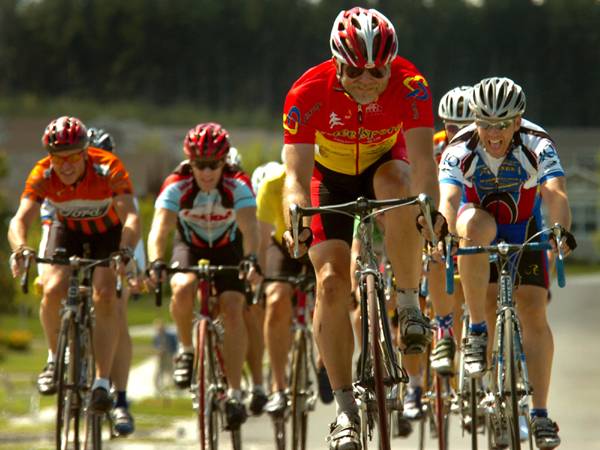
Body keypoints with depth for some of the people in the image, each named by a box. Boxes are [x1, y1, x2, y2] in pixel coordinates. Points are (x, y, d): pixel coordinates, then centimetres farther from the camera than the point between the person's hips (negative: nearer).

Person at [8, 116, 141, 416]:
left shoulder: (109, 169, -32)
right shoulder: (43, 175, -26)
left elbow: (131, 216, -41)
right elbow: (20, 219, -34)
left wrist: (126, 251, -60)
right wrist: (20, 250, -55)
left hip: (108, 233, -2)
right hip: (68, 231, 2)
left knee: (105, 296, -24)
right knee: (53, 289, -24)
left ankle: (102, 383, -19)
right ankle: (55, 358, 1)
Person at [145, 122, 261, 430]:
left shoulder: (237, 185, -27)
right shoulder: (177, 186, -27)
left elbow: (249, 227, -40)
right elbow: (159, 229, -36)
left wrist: (251, 259, -60)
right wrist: (155, 262, -56)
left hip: (228, 249, 0)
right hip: (189, 246, 0)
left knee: (233, 309, -21)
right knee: (182, 289, -32)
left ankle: (234, 392, -15)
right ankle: (186, 349, -5)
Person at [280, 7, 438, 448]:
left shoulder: (409, 85, -30)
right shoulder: (309, 93, -31)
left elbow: (422, 158, -35)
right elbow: (296, 173, -33)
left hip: (383, 166, 0)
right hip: (331, 179, 0)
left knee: (397, 186, -38)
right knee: (331, 282, -16)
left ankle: (410, 304, -18)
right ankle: (346, 409, -9)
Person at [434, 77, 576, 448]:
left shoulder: (538, 146, -26)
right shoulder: (461, 150, -26)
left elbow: (555, 193, -41)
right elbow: (448, 199, -39)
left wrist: (561, 231, -61)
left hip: (524, 228, 0)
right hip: (481, 226, 0)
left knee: (533, 311, -14)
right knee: (475, 227, -36)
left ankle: (540, 414, -9)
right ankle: (478, 332, -27)